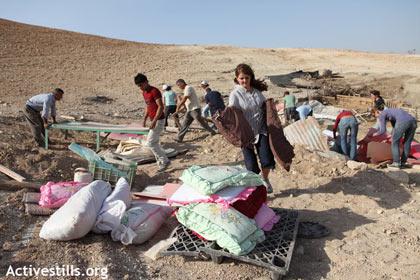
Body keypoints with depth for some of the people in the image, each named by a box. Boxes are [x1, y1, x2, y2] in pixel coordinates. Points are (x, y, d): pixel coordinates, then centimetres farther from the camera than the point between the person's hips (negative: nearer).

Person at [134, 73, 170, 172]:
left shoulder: (154, 91, -16)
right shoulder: (144, 92, 12)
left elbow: (161, 107, -20)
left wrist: (154, 121, -24)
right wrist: (145, 119, 10)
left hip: (158, 120, -9)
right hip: (153, 120, 9)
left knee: (149, 143, -9)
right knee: (154, 143, 11)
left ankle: (164, 161, 1)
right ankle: (162, 163, 19)